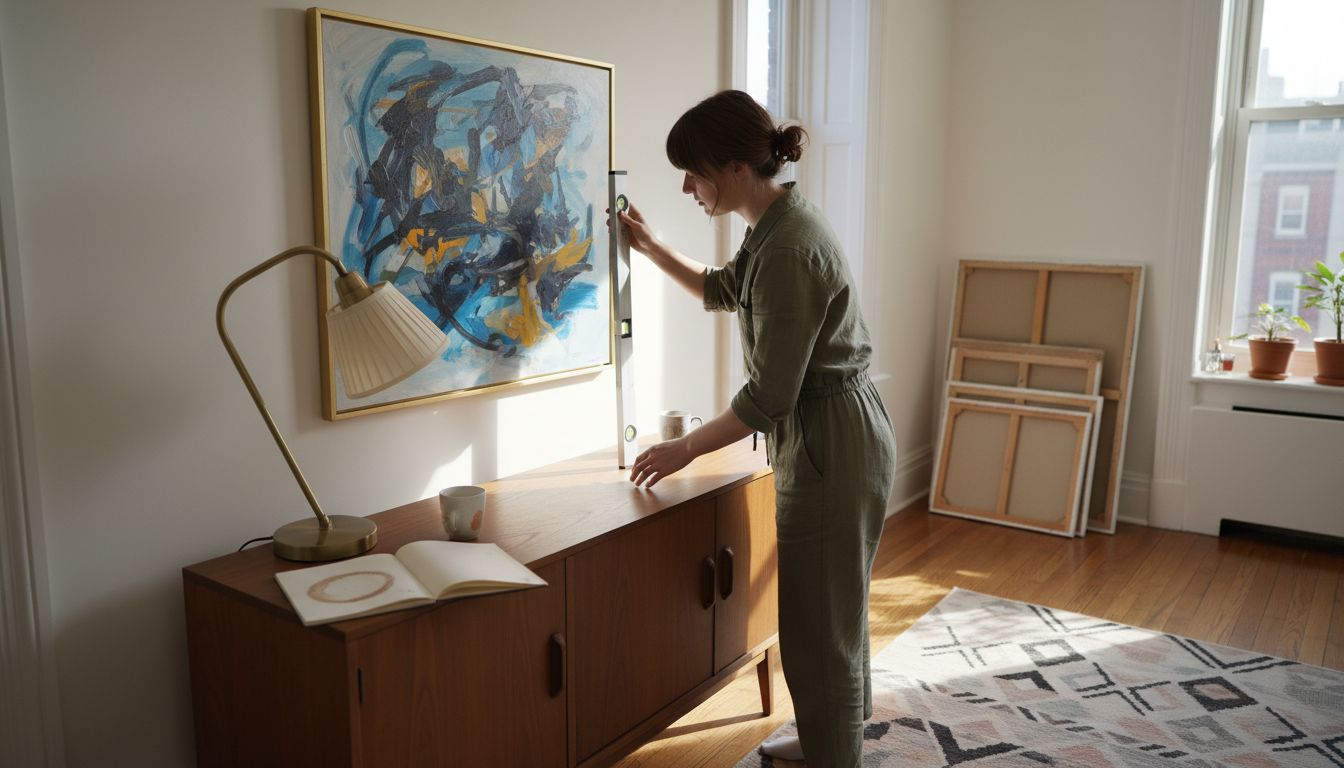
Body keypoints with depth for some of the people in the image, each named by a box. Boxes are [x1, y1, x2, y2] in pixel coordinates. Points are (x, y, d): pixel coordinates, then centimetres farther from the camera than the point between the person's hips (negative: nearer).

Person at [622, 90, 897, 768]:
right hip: (826, 436, 11)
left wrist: (685, 448, -13)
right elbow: (723, 291, 25)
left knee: (820, 620, 5)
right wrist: (650, 248, 17)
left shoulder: (788, 251, -25)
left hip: (833, 445, -11)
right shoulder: (776, 224, 6)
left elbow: (769, 395, -24)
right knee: (831, 603, 24)